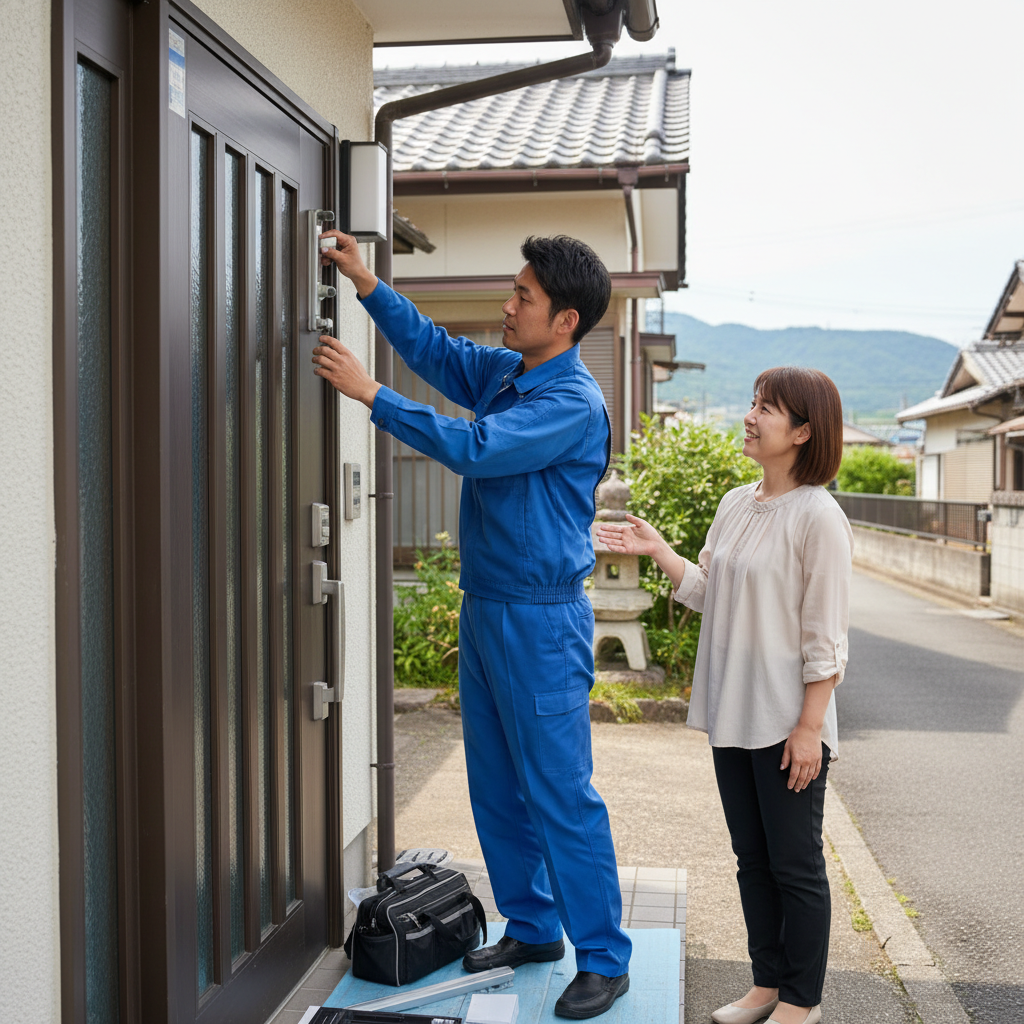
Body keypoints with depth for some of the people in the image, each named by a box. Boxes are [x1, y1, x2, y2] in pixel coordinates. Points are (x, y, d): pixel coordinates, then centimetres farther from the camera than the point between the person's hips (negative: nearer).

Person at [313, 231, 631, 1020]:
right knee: (496, 785, 16)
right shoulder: (502, 371, 8)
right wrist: (365, 282, 12)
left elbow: (476, 450, -28)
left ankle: (605, 960, 11)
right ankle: (533, 927, 31)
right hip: (484, 608, 9)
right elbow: (433, 348, 22)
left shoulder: (573, 403, -18)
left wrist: (370, 393, -23)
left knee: (561, 795, -3)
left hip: (542, 621, -9)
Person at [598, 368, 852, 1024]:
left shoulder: (817, 516, -15)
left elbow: (826, 639, -15)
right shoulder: (736, 505, 8)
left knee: (795, 864, 7)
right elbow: (707, 594, 13)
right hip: (733, 716, 7)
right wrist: (656, 550, 3)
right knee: (752, 859, 17)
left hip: (788, 722, -7)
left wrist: (809, 727, -16)